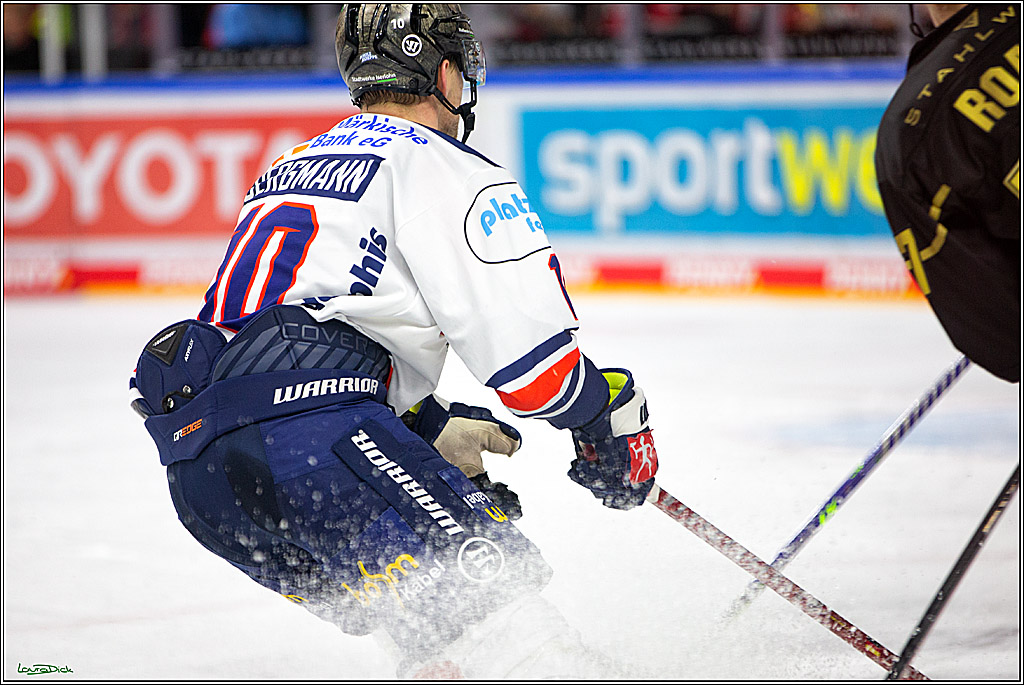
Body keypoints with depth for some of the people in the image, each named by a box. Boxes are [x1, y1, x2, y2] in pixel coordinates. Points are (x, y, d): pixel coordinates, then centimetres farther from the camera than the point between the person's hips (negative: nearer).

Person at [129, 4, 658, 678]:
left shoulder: (289, 168, 32)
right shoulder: (445, 170, 6)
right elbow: (529, 351, -1)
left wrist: (436, 431, 33)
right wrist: (618, 420, 17)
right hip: (313, 438, -8)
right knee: (488, 588, -21)